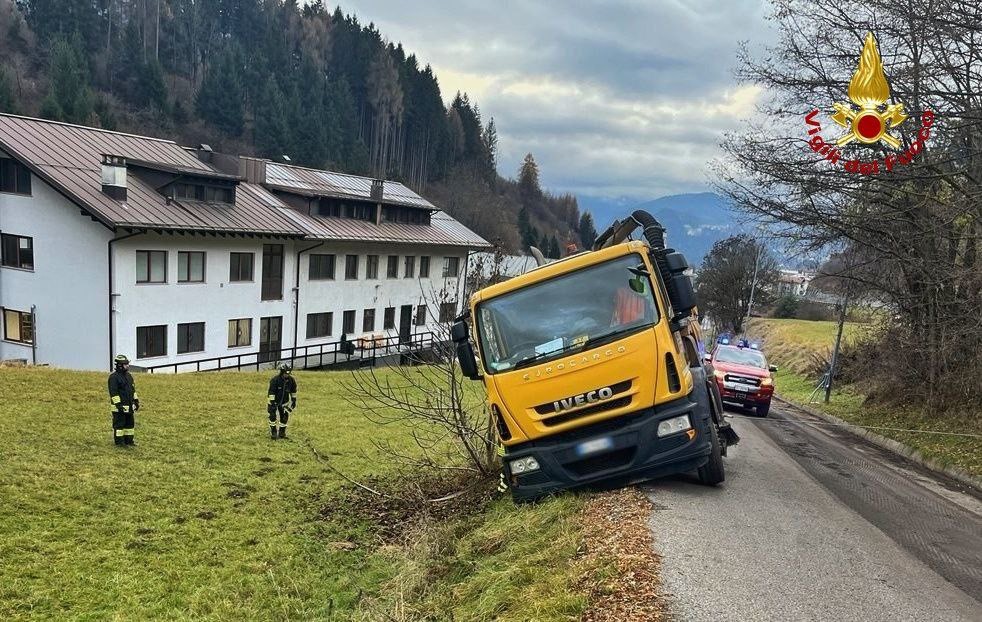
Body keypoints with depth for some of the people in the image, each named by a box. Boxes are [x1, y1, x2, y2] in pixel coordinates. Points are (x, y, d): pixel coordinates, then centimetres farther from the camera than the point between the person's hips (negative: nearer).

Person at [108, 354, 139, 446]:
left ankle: (128, 440, 19)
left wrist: (136, 401, 16)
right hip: (119, 407, -8)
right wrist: (118, 404, -21)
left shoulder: (129, 375, 13)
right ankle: (118, 442, 5)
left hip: (129, 406, 8)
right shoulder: (114, 377, -13)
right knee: (119, 424, -2)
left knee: (130, 423, 11)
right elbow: (113, 392, -17)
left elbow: (133, 390, 20)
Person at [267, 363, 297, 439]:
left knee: (285, 417, 4)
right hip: (274, 401, -4)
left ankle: (282, 433, 20)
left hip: (284, 402, 4)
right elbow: (271, 392, -23)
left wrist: (294, 400, 10)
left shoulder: (291, 380, -10)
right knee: (272, 416, -8)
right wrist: (271, 403, -25)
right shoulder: (275, 380, -24)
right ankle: (273, 433, 7)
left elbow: (293, 390, 6)